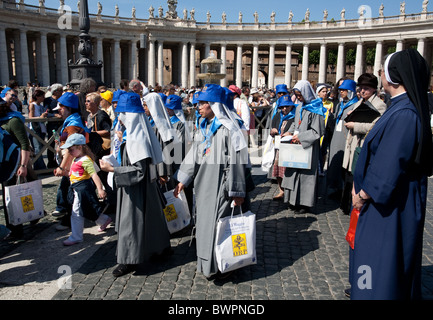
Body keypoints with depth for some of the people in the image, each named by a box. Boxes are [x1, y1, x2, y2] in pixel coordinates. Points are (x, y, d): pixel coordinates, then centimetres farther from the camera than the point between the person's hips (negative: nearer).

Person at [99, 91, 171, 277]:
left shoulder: (136, 138, -24)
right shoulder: (137, 132, 6)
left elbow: (138, 169, -26)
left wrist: (112, 169, -26)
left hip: (137, 188, -10)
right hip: (142, 185, 10)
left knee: (131, 220, 1)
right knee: (150, 216, 20)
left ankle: (129, 260, 13)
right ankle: (162, 246, 35)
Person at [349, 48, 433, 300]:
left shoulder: (404, 114, -26)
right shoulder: (402, 107, 5)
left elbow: (389, 166, -25)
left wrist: (363, 194, -13)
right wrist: (362, 185, 12)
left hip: (391, 202, -10)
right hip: (386, 195, 10)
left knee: (382, 256, 6)